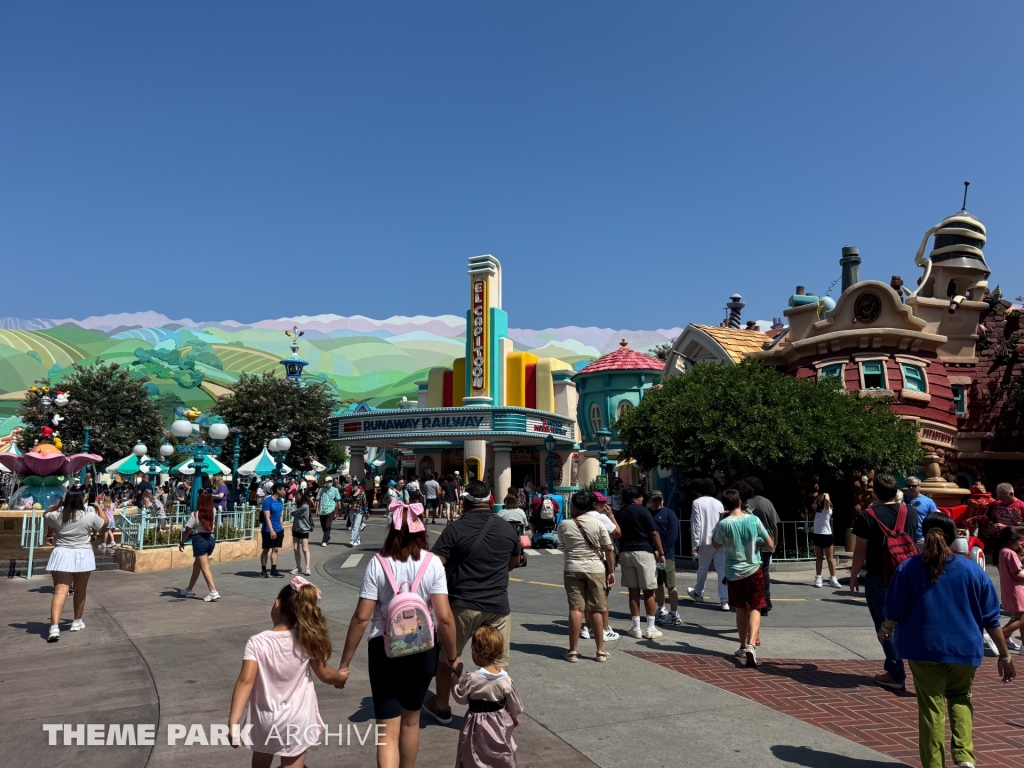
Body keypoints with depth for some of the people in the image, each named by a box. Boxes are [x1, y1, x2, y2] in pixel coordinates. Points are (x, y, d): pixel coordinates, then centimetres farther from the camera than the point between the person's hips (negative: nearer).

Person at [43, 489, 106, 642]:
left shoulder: (57, 516, -1)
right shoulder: (90, 516, -7)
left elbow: (45, 515, 23)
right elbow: (105, 522, 13)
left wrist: (58, 504, 20)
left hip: (62, 556, 1)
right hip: (82, 556, -1)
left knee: (60, 591, -6)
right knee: (80, 590, 17)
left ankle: (54, 627, -20)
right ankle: (77, 622, 30)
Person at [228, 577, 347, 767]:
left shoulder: (257, 642, -14)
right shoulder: (307, 639, -10)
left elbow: (245, 681, -23)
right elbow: (324, 675, 0)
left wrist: (233, 722, -23)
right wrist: (341, 677, 21)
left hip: (264, 721, 1)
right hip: (297, 722, -1)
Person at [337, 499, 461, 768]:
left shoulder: (378, 563, -10)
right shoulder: (432, 563, -10)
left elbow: (361, 618, -11)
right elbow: (444, 617, -12)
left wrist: (345, 662, -1)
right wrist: (453, 656, 2)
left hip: (384, 649, -1)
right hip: (422, 649, 1)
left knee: (387, 732, 6)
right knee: (411, 720, 24)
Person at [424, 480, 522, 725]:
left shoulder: (455, 529, -10)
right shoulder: (507, 529, 2)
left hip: (462, 604, -2)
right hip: (498, 605, 2)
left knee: (446, 656, 18)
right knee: (498, 663, 11)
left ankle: (441, 707, 34)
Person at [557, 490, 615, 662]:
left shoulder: (564, 525, -3)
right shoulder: (597, 524, -4)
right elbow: (608, 549, -4)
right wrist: (611, 571, 3)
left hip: (572, 569, 0)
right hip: (596, 569, 0)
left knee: (576, 608, 3)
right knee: (596, 610, 7)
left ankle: (573, 651, 4)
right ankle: (600, 651, 14)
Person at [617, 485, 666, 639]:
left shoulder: (619, 514, 9)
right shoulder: (643, 511, -6)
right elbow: (654, 533, -8)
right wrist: (661, 552, -2)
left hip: (625, 553, 4)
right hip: (644, 552, -4)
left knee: (633, 591, 8)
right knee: (648, 591, 3)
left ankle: (636, 628, 10)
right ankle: (651, 629, 7)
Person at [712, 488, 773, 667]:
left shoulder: (724, 524, -11)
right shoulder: (753, 519, -7)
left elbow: (716, 545, 5)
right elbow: (770, 544, -1)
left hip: (734, 573, 0)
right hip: (754, 570, 0)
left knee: (741, 609, 16)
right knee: (755, 608, 3)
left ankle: (743, 646, 26)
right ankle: (751, 644, -17)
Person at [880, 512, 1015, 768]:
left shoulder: (909, 568, -6)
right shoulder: (972, 569, -1)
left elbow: (895, 611, -3)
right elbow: (991, 618, 2)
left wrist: (884, 631, 17)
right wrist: (1004, 655, 11)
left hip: (925, 648, -2)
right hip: (965, 648, 2)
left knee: (932, 706, 7)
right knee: (960, 697, 24)